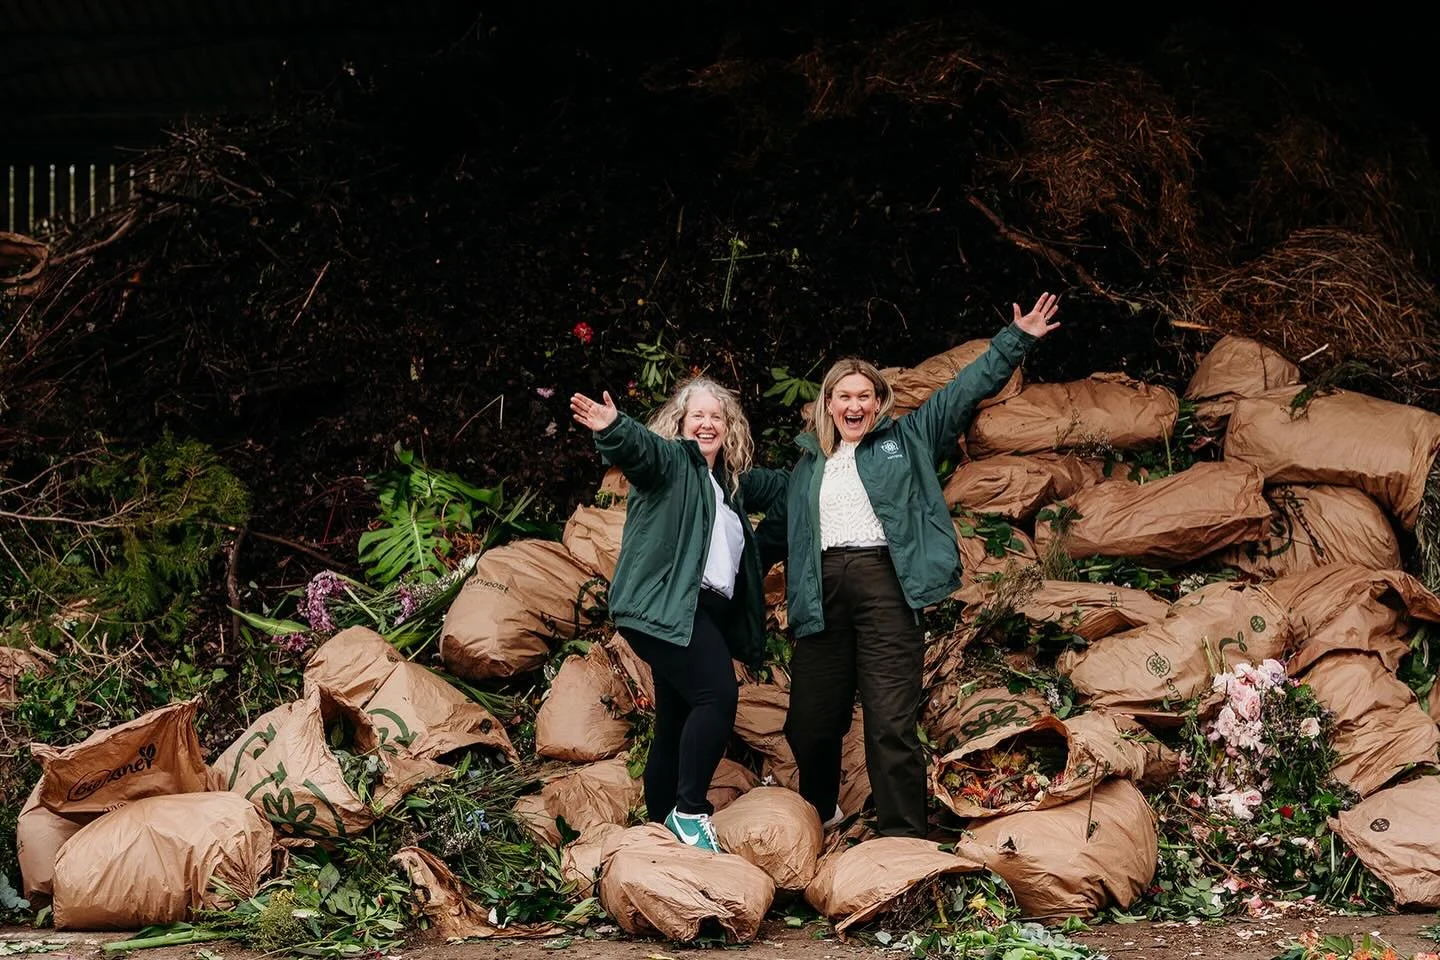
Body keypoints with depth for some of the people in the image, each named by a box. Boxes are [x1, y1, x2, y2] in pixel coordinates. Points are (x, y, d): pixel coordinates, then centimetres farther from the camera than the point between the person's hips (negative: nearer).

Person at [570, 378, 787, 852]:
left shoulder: (731, 481, 23)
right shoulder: (669, 460, 0)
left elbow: (778, 485, 42)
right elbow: (639, 446, -23)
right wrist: (612, 427, -43)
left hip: (705, 613, 8)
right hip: (666, 607, -8)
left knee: (676, 725, 10)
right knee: (718, 695, -22)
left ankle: (663, 828, 15)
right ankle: (690, 811, -15)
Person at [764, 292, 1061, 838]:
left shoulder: (906, 441, 16)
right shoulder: (808, 466, 25)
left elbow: (966, 390, 11)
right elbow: (775, 527, 36)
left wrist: (1017, 338, 5)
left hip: (885, 582, -3)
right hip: (822, 592, 4)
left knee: (891, 722, -10)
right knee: (810, 720, 6)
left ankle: (903, 837, -6)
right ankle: (816, 814, 31)